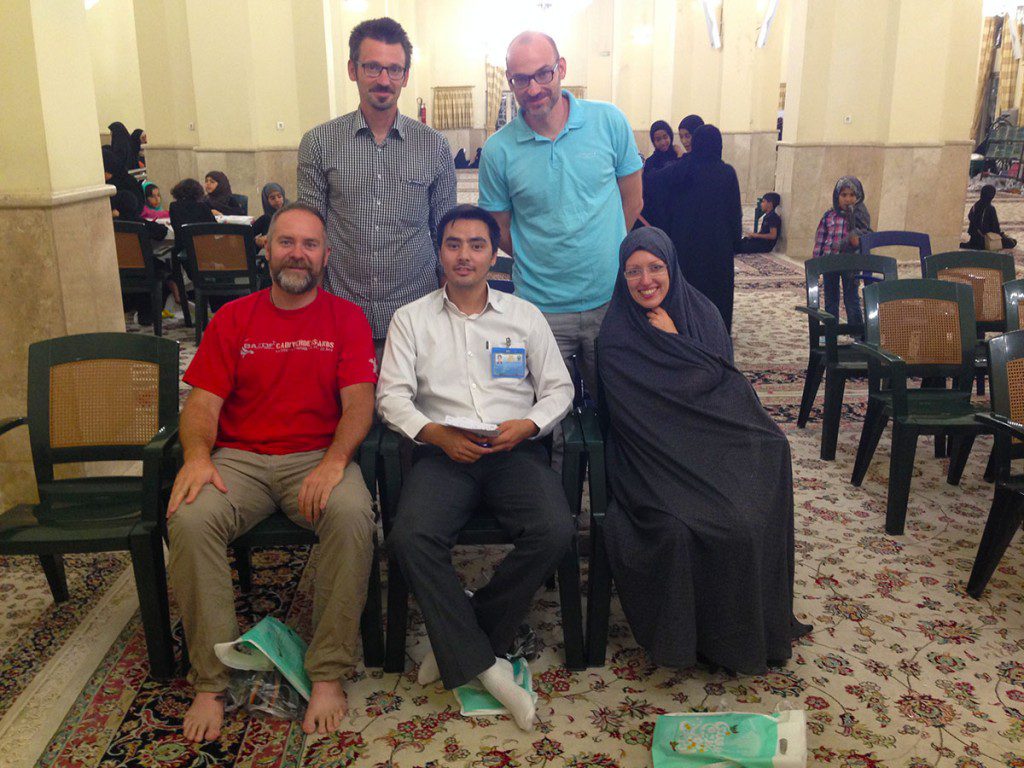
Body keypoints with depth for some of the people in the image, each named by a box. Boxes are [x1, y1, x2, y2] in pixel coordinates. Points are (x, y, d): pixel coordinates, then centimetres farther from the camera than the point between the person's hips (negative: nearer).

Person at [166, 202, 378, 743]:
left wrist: (334, 461, -22)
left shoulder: (346, 318, 7)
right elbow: (203, 400, 6)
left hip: (318, 458, -1)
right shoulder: (233, 318, 13)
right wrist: (196, 454, -15)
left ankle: (328, 673, -18)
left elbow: (359, 403, -4)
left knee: (352, 513, -33)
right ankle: (210, 682, -13)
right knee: (189, 519, -28)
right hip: (239, 459, 2)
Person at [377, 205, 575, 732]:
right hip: (442, 451, 0)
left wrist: (527, 425, -8)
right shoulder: (411, 318, 12)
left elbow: (559, 389, 12)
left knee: (554, 532, -28)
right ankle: (484, 665, -15)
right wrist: (436, 434, -15)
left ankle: (457, 644, -10)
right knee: (411, 538, -29)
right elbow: (391, 395, 3)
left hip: (515, 450, 1)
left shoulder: (525, 316, 15)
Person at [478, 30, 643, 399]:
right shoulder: (497, 150, -5)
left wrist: (597, 251, 7)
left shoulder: (609, 122, -3)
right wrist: (541, 265, 2)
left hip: (611, 300, 1)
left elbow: (633, 200, 7)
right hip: (540, 307, -1)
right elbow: (501, 231, 5)